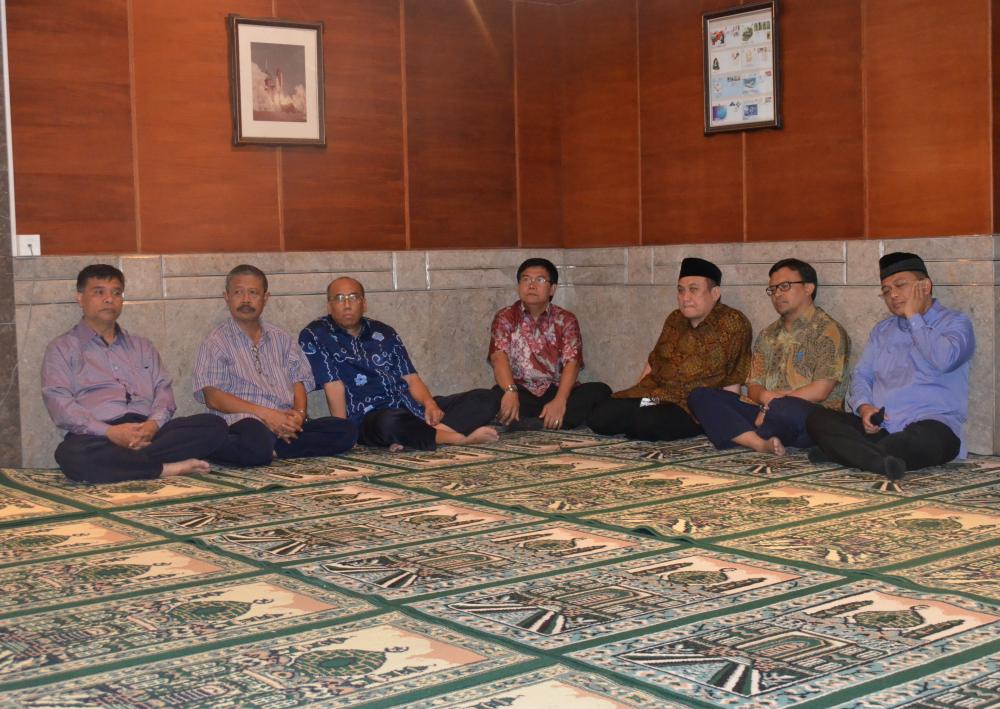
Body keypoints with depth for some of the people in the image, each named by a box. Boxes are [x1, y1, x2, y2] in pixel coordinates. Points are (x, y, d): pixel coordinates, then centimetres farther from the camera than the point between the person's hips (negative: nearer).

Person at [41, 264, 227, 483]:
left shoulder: (142, 346, 28)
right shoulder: (61, 348, 14)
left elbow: (163, 389, 15)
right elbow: (58, 402, -1)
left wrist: (154, 424, -9)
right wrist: (110, 432, -16)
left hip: (147, 431, 4)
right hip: (98, 437, -4)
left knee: (213, 425, -21)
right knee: (72, 455, -40)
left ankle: (125, 462, -28)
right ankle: (165, 468, -28)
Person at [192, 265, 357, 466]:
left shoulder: (281, 338, 24)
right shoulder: (216, 342, 7)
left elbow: (298, 380, 18)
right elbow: (212, 397, -4)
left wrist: (299, 413, -6)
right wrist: (264, 414, -14)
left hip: (286, 424, 6)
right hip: (244, 420, -6)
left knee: (347, 431, -18)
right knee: (257, 447, -42)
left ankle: (271, 449, -20)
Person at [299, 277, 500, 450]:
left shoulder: (384, 332, 17)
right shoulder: (315, 336, 2)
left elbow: (411, 378, 13)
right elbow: (334, 385, -7)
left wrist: (429, 403, -7)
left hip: (413, 407, 7)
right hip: (370, 417, -6)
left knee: (486, 398, -7)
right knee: (390, 423, -44)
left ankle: (435, 431, -32)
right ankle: (458, 437, -21)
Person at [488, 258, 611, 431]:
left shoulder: (566, 320, 7)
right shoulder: (505, 317, 5)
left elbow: (572, 362, -7)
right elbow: (499, 356, -11)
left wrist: (560, 401, -27)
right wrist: (510, 391, -33)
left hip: (557, 392, 2)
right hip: (522, 393, -2)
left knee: (600, 390, -25)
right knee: (497, 394, -34)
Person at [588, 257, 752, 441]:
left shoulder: (733, 324, -6)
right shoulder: (675, 319, 13)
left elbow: (732, 384, -8)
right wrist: (635, 396, 10)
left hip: (690, 406, -6)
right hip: (652, 394, 6)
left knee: (647, 424, -35)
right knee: (599, 417, -14)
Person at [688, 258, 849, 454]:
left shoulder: (828, 331, 0)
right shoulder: (768, 335, 22)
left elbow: (819, 391, -10)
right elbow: (753, 386, 15)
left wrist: (772, 402, -8)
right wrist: (764, 397, -9)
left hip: (812, 417, -7)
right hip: (764, 412, 7)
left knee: (782, 409, -42)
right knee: (700, 396, -11)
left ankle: (742, 438, -10)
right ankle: (762, 444, -31)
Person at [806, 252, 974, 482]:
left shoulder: (955, 323, 7)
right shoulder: (882, 330, 25)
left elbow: (943, 360, -15)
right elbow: (861, 375, 17)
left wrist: (914, 317, -3)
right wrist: (863, 407, -5)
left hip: (929, 424, -5)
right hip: (878, 426, 6)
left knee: (926, 438, -41)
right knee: (817, 419, -20)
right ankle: (881, 461, -42)